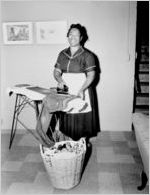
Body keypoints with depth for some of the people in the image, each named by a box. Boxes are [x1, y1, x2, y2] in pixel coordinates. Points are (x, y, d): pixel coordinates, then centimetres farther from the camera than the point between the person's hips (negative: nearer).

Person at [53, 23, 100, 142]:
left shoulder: (87, 55, -6)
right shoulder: (62, 54, 10)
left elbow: (91, 75, -11)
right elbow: (56, 71, 9)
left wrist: (81, 90, -25)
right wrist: (60, 80, -13)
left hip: (82, 92, -4)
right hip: (66, 92, 4)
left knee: (81, 119, 2)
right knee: (68, 119, 9)